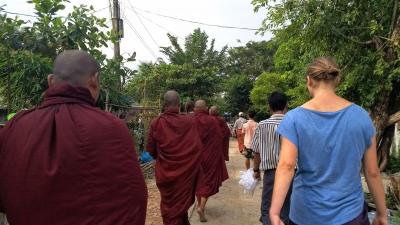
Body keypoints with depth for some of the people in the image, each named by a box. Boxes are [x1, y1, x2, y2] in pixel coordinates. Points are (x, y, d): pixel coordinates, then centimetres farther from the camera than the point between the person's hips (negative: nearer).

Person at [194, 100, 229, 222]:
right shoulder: (212, 120, -13)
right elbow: (219, 138, -8)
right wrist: (217, 153, 7)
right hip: (210, 155, -2)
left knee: (198, 179, 19)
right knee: (209, 180, 8)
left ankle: (199, 203, 33)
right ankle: (202, 206, -5)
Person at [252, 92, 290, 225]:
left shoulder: (262, 126, -6)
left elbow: (257, 152, 0)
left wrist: (256, 170, 14)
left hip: (271, 172, -1)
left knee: (268, 210, 11)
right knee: (286, 209, 16)